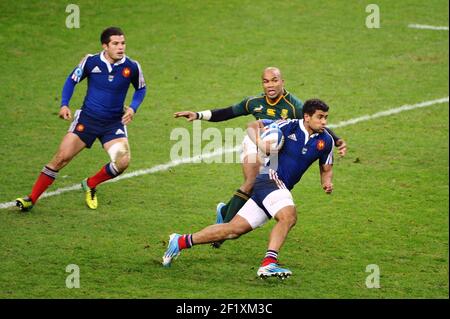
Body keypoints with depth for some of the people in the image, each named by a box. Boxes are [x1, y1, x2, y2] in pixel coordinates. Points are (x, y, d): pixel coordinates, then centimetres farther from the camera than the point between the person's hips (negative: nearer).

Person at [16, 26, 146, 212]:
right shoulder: (91, 61, -10)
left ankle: (90, 185, 10)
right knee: (61, 157, -10)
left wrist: (133, 108, -6)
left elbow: (141, 89, 11)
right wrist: (64, 104, -7)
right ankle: (32, 199, 1)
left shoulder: (132, 67, -8)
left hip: (114, 123, 1)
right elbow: (72, 80, 6)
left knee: (122, 162, -19)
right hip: (87, 118, -1)